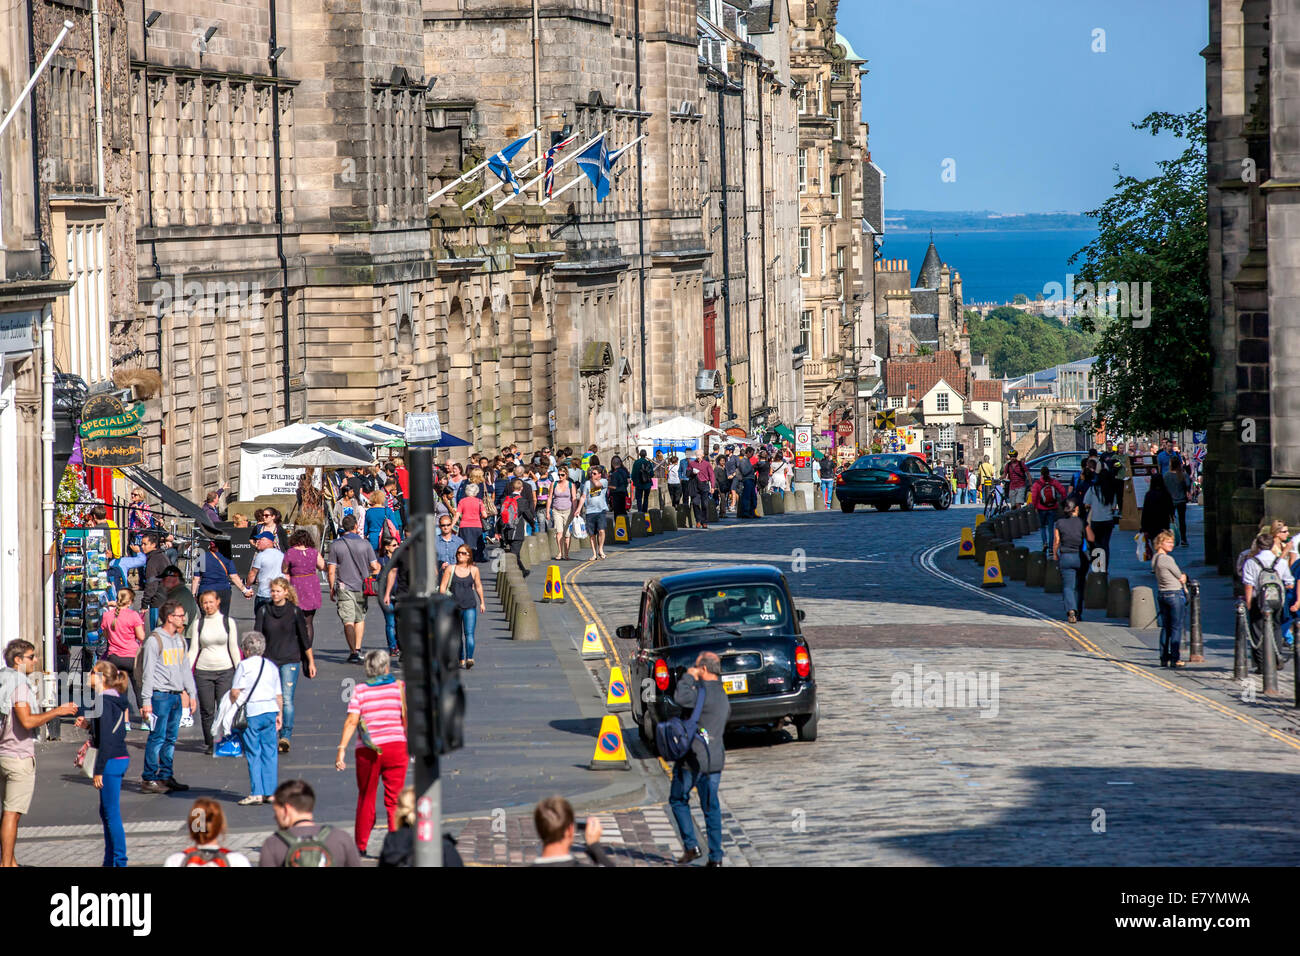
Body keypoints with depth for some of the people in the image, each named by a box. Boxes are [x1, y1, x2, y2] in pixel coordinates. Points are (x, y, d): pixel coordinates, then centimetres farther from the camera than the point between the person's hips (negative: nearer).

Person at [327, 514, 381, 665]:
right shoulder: (364, 544, -3)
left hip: (344, 587, -2)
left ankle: (353, 652, -14)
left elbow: (331, 570, -4)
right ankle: (358, 649, 18)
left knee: (348, 621, -4)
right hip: (361, 586, 2)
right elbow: (375, 567, -1)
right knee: (360, 618, 18)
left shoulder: (336, 545, -4)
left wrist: (332, 589, 7)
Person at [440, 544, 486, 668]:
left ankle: (469, 658, -23)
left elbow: (478, 586, 17)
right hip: (454, 606, 1)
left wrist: (482, 602, 22)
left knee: (469, 633, -14)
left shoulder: (474, 570, 4)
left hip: (470, 606, -1)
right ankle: (461, 660, 18)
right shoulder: (450, 569, 1)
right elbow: (442, 586, 3)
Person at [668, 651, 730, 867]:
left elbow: (682, 699, -33)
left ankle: (691, 846, 2)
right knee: (711, 808, 10)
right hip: (715, 758, 7)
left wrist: (688, 677, -16)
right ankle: (716, 857, 7)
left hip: (692, 759, -7)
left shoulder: (705, 692, -17)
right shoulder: (722, 695, 12)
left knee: (678, 800, 11)